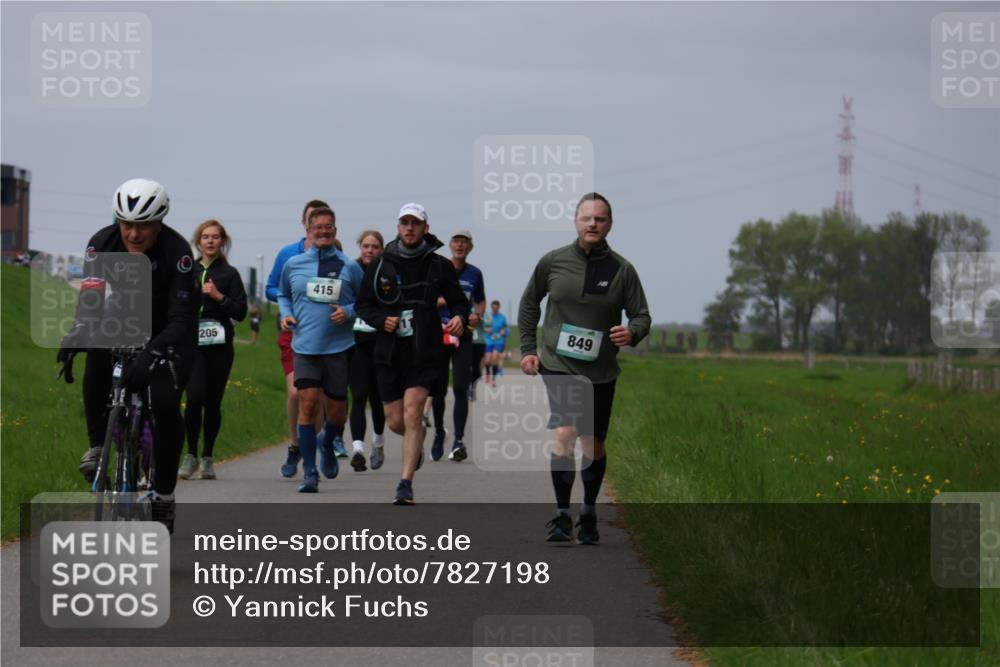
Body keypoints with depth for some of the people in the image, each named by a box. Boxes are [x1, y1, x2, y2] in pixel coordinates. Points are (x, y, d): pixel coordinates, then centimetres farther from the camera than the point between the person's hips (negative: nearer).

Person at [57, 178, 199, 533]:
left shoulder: (177, 251, -29)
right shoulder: (102, 244, -19)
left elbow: (181, 317, -33)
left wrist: (151, 354, -49)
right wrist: (76, 333, -45)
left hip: (169, 334, -3)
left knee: (165, 403, -23)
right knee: (97, 357, -31)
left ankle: (163, 495, -7)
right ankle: (98, 444, -18)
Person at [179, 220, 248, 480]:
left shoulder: (229, 274, 6)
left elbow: (241, 312, 1)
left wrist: (219, 296, -10)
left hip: (220, 345, 0)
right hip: (192, 343, 0)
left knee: (213, 402, 3)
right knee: (195, 396, -17)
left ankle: (207, 458, 15)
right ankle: (191, 455, -6)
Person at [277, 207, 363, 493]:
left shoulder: (349, 267, 2)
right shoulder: (293, 265, 7)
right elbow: (282, 294, 23)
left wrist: (348, 312, -9)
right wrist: (286, 314, 4)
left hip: (339, 347, 0)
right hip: (305, 347, 0)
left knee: (337, 410, 6)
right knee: (307, 404, -13)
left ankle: (328, 445, 42)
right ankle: (309, 473, -6)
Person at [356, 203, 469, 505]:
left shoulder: (439, 266, 1)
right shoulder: (380, 266, 4)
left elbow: (459, 301, 8)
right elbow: (363, 304, 11)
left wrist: (459, 318, -14)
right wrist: (381, 319, -9)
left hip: (424, 352, -2)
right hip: (389, 353, 2)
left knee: (411, 414, -14)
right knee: (395, 421, 7)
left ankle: (406, 483, -10)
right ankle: (419, 440, 43)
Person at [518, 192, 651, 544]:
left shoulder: (622, 270, -2)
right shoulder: (553, 261, -1)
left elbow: (642, 316, 2)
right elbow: (529, 302, 14)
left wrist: (632, 333, -21)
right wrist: (528, 348, 9)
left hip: (600, 371, 1)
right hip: (557, 365, -1)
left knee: (593, 445, 8)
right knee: (565, 433, -19)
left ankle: (588, 515, 28)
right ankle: (562, 515, -11)